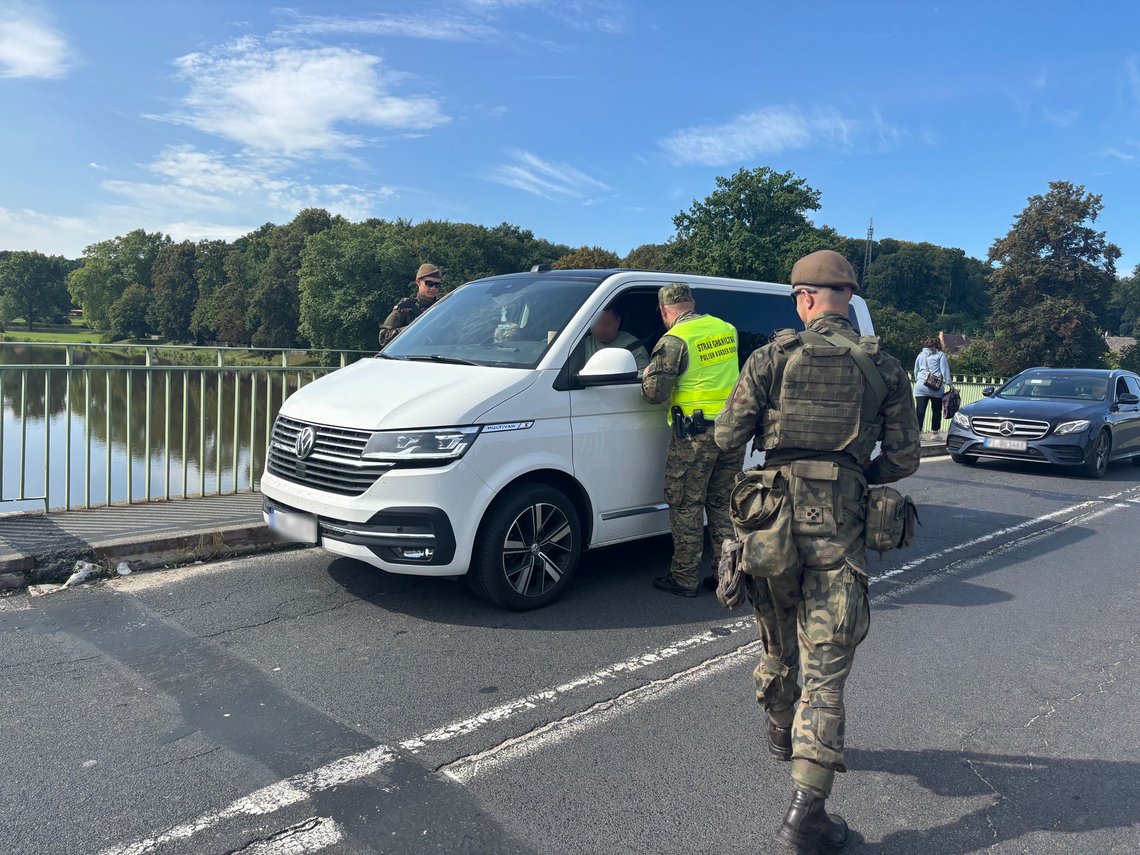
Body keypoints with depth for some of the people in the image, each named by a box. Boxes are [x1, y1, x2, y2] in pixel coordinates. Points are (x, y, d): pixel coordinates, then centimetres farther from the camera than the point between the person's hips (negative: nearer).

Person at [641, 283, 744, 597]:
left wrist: (647, 373, 6)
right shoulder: (726, 329, 9)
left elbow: (654, 393, -14)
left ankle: (684, 579, 11)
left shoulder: (674, 340, -11)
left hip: (695, 434, -6)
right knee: (722, 503, 16)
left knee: (685, 505, 4)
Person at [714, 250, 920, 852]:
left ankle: (780, 733, 48)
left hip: (775, 517, 1)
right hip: (839, 527, -1)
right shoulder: (884, 368, 3)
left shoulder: (771, 358, -1)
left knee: (778, 644, 23)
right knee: (825, 666, 2)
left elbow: (727, 438, -3)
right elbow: (904, 458, 4)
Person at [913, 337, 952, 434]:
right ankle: (935, 432, 12)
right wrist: (949, 384, 1)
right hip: (936, 387, -3)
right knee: (937, 410, 8)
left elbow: (915, 371, 23)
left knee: (920, 410, -3)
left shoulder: (920, 355, 17)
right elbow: (945, 371, -1)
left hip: (920, 386, 3)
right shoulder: (940, 355, 5)